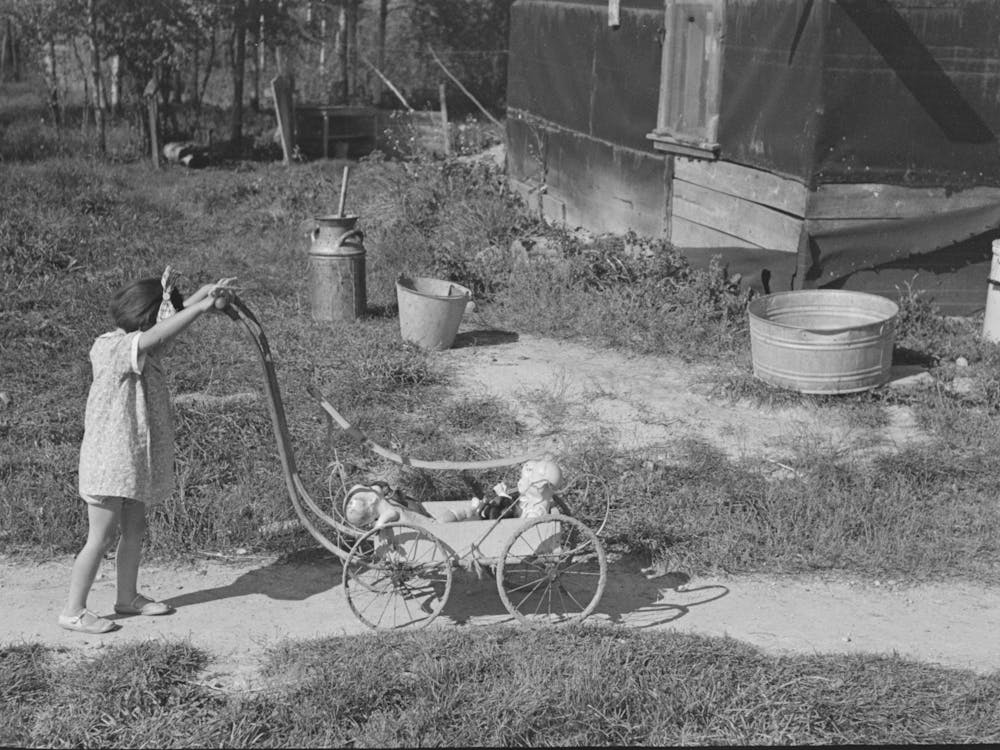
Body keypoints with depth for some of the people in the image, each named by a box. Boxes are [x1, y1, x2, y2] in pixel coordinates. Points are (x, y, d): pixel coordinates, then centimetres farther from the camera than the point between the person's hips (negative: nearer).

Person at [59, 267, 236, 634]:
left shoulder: (142, 348, 7)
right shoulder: (113, 348, -21)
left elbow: (172, 318, 9)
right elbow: (159, 334, -35)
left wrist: (205, 294, -9)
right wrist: (203, 306, -36)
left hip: (134, 459, 9)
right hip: (110, 461, -9)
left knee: (134, 530, 19)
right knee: (101, 538, -3)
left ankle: (128, 597, 33)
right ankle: (73, 611, 7)